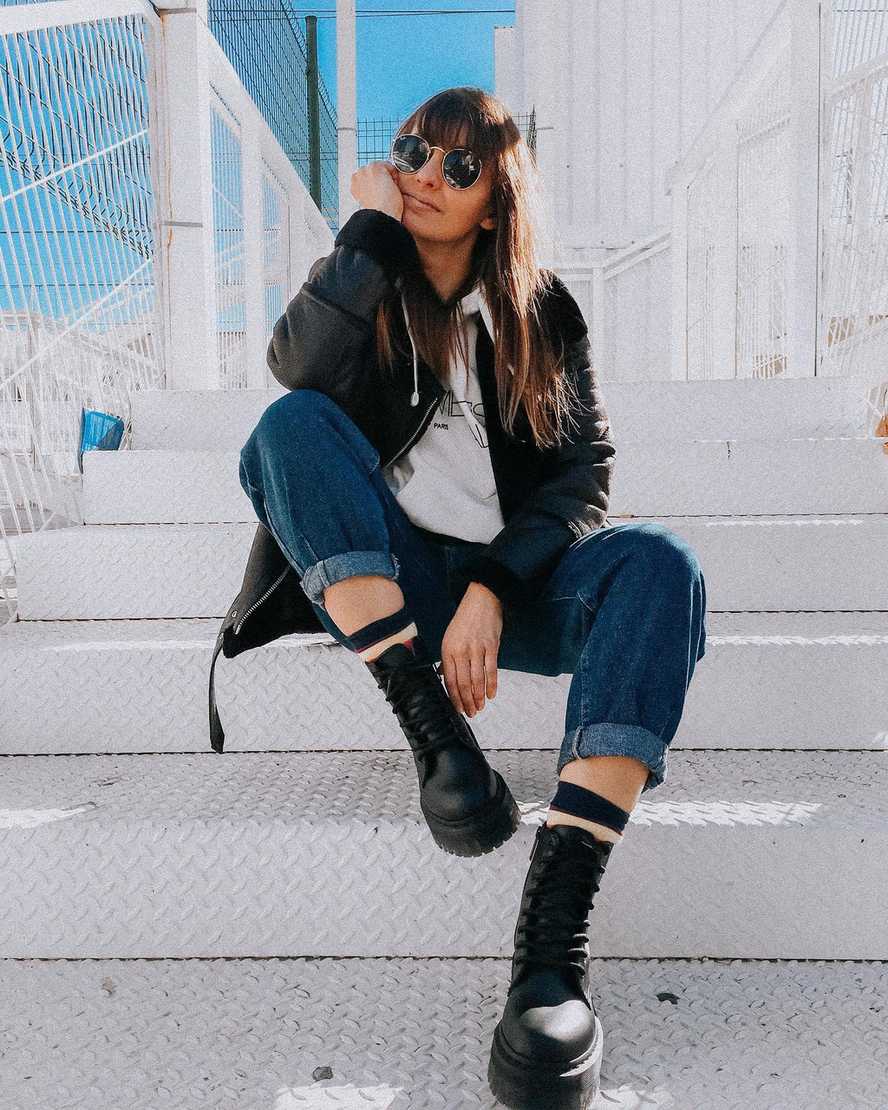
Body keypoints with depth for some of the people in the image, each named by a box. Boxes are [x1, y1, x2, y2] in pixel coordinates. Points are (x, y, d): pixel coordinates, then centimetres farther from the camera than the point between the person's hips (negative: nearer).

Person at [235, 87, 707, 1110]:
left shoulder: (542, 313, 11)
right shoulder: (365, 288, 11)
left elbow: (583, 471, -1)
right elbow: (298, 365, -14)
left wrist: (494, 589, -17)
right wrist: (371, 226, -9)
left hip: (515, 578, 1)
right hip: (392, 581, 0)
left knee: (655, 563, -29)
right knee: (293, 423, -23)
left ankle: (554, 924, -40)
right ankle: (432, 731, -31)